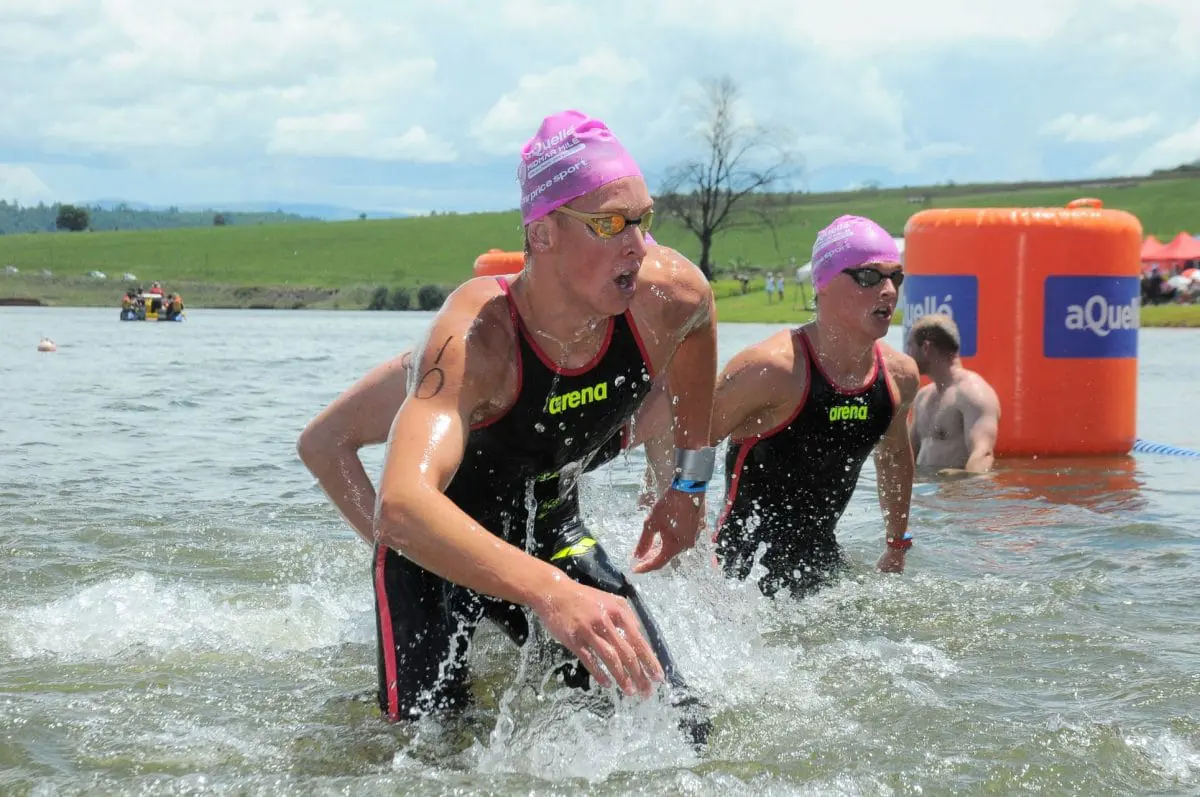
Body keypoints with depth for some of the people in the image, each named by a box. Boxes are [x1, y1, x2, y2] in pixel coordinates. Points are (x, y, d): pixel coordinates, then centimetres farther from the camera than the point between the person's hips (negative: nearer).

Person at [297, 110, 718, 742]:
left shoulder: (667, 296, -22)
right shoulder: (473, 339, -38)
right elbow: (402, 504, -54)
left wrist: (690, 483, 8)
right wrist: (552, 594, -66)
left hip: (554, 536, 5)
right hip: (439, 548, -5)